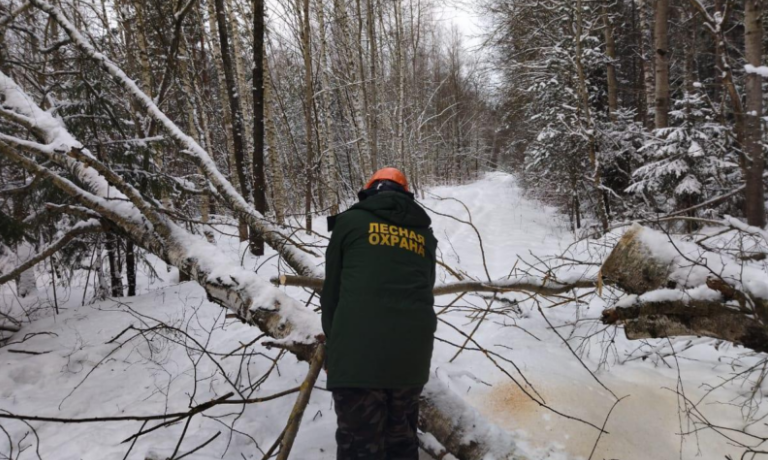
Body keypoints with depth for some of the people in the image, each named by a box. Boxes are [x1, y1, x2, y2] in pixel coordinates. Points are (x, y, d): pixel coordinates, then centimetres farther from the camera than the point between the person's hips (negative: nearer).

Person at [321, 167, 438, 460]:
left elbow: (331, 291, 11)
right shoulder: (424, 233, 20)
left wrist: (333, 346, 22)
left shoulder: (350, 221, 9)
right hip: (413, 356, 4)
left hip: (357, 352, -4)